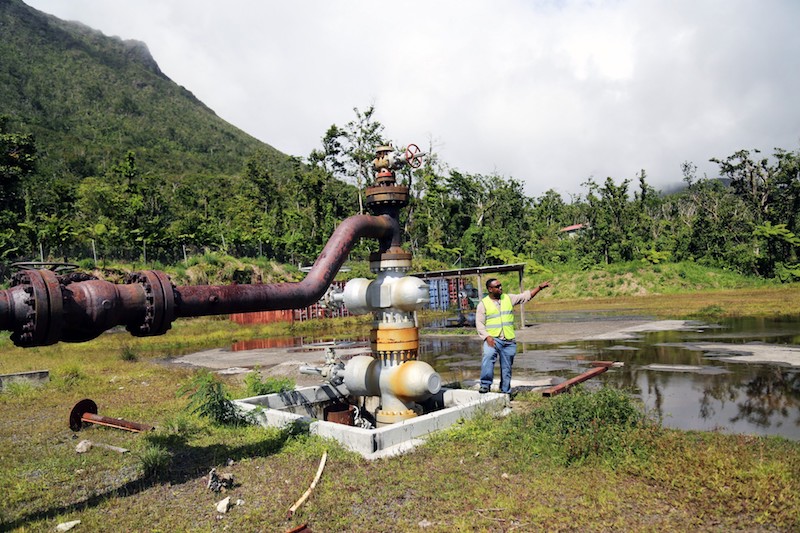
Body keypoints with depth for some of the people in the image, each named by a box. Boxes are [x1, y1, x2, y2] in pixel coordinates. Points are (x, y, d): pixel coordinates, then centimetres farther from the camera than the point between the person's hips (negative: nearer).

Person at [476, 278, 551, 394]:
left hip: (509, 341, 3)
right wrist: (487, 337, -17)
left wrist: (540, 287, 3)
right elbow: (479, 323, -3)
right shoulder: (483, 304, 0)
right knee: (488, 356, -31)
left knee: (507, 367, 8)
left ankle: (505, 392, 21)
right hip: (492, 339, -3)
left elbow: (526, 296, 12)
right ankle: (485, 385, -26)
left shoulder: (508, 298, 9)